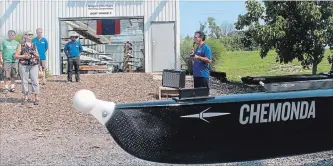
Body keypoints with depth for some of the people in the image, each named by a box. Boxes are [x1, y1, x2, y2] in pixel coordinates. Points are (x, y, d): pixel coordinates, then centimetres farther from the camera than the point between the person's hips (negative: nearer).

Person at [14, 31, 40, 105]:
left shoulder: (34, 45, 15)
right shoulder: (21, 45, 5)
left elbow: (38, 56, 18)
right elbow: (16, 55, 2)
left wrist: (36, 55, -4)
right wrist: (24, 56, -11)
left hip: (34, 65, 2)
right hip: (24, 66, -2)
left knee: (35, 81, -5)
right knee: (24, 81, 1)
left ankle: (36, 98, -2)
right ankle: (25, 97, 11)